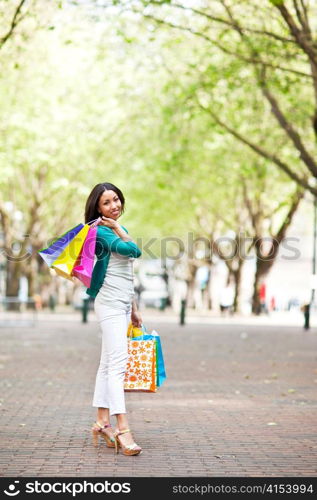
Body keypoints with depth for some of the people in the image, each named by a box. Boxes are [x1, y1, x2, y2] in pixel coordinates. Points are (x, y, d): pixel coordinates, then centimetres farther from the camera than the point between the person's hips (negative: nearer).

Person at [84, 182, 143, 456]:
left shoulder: (117, 230, 18)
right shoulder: (102, 231, -9)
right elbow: (134, 250, -21)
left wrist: (134, 309, 23)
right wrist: (118, 229, -7)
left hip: (123, 304, 9)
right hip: (110, 302, -9)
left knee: (109, 363, 10)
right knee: (118, 362, -16)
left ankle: (103, 423, 14)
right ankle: (122, 428, -20)